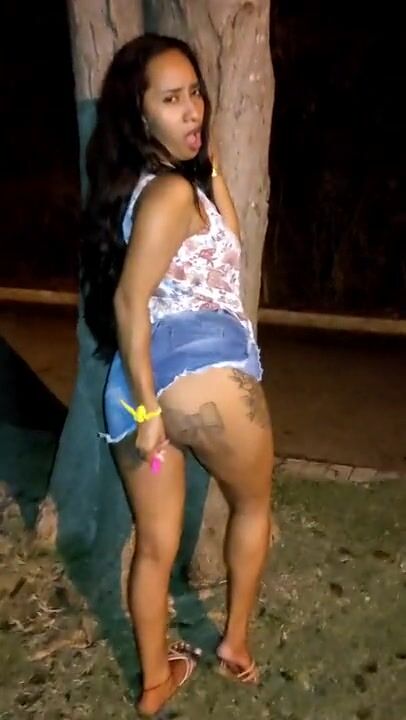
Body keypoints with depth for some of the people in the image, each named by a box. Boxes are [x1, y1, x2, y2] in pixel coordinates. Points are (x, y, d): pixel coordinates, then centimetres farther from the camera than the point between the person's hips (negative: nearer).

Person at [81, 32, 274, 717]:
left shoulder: (141, 186, 18)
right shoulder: (172, 191, -11)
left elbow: (226, 245, 28)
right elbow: (129, 302, -18)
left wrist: (213, 169, 26)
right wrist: (149, 406, -17)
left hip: (139, 384, 8)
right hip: (204, 375, -8)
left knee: (154, 544, 18)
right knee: (253, 505, 21)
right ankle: (236, 642, 36)